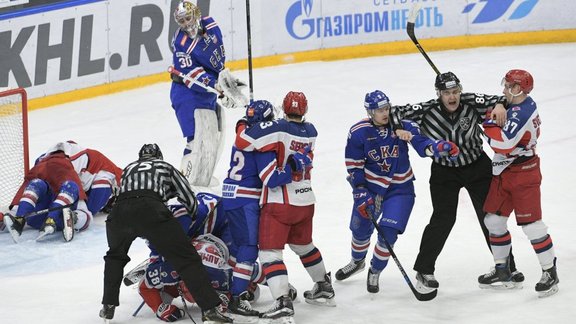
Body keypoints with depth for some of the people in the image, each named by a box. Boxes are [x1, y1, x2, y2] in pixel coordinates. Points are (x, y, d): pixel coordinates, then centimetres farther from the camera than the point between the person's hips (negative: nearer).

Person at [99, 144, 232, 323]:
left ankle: (108, 306, 28)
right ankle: (210, 308, -11)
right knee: (186, 258, 0)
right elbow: (190, 200, 29)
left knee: (115, 256, 33)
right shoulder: (166, 167, 30)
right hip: (151, 209, -3)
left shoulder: (128, 168, 37)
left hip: (119, 210, 3)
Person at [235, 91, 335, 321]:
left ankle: (283, 303, -17)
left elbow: (242, 142, -22)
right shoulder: (311, 132, 3)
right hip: (306, 201, 7)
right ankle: (324, 289, 40)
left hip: (280, 203, -7)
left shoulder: (278, 129, -18)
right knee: (303, 245, 28)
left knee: (270, 251, -5)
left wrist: (245, 125, -1)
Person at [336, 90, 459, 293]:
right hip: (370, 185, 1)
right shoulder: (358, 132, -12)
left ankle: (375, 272, 12)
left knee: (388, 232, -13)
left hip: (400, 187, -1)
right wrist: (361, 194, -13)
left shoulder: (402, 124, -14)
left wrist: (441, 147, -41)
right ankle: (357, 262, 45)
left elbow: (423, 145, -20)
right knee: (360, 228, 11)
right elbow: (354, 167, -6)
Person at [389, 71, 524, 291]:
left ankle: (507, 266, 20)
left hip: (478, 167, 2)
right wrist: (400, 129, -33)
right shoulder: (427, 111, -19)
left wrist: (499, 105, -38)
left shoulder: (470, 103, -18)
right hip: (444, 172, -1)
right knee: (443, 220, -11)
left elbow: (494, 101, -16)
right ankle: (423, 270, 2)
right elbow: (396, 113, -16)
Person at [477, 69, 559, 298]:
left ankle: (550, 272, 4)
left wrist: (488, 122, -19)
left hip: (524, 175, -10)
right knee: (494, 221, 10)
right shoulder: (523, 105, 7)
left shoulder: (522, 113, -23)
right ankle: (502, 271, 21)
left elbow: (504, 143, -32)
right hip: (504, 173, 10)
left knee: (531, 224, -7)